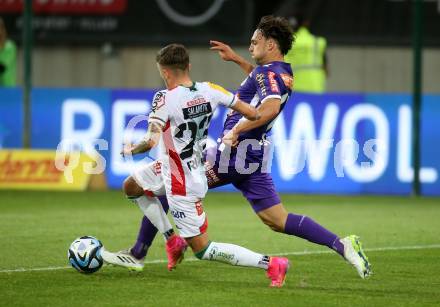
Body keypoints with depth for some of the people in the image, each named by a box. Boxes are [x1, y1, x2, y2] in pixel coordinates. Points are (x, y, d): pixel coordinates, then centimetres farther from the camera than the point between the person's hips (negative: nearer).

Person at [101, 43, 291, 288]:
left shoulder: (165, 99, -25)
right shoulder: (209, 90, -7)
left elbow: (151, 142, -29)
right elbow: (253, 114, -6)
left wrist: (130, 150, -7)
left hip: (182, 186, -8)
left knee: (203, 250, 1)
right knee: (131, 186, 27)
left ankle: (269, 263, -8)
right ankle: (174, 241, 29)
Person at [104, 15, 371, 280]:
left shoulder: (267, 73, -14)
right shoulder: (283, 74, 15)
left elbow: (271, 107, -34)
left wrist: (236, 130, -32)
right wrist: (236, 59, 41)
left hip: (232, 153, -9)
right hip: (253, 157, 9)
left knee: (158, 180, 0)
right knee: (280, 222, 8)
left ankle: (137, 254, 1)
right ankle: (342, 245, -7)